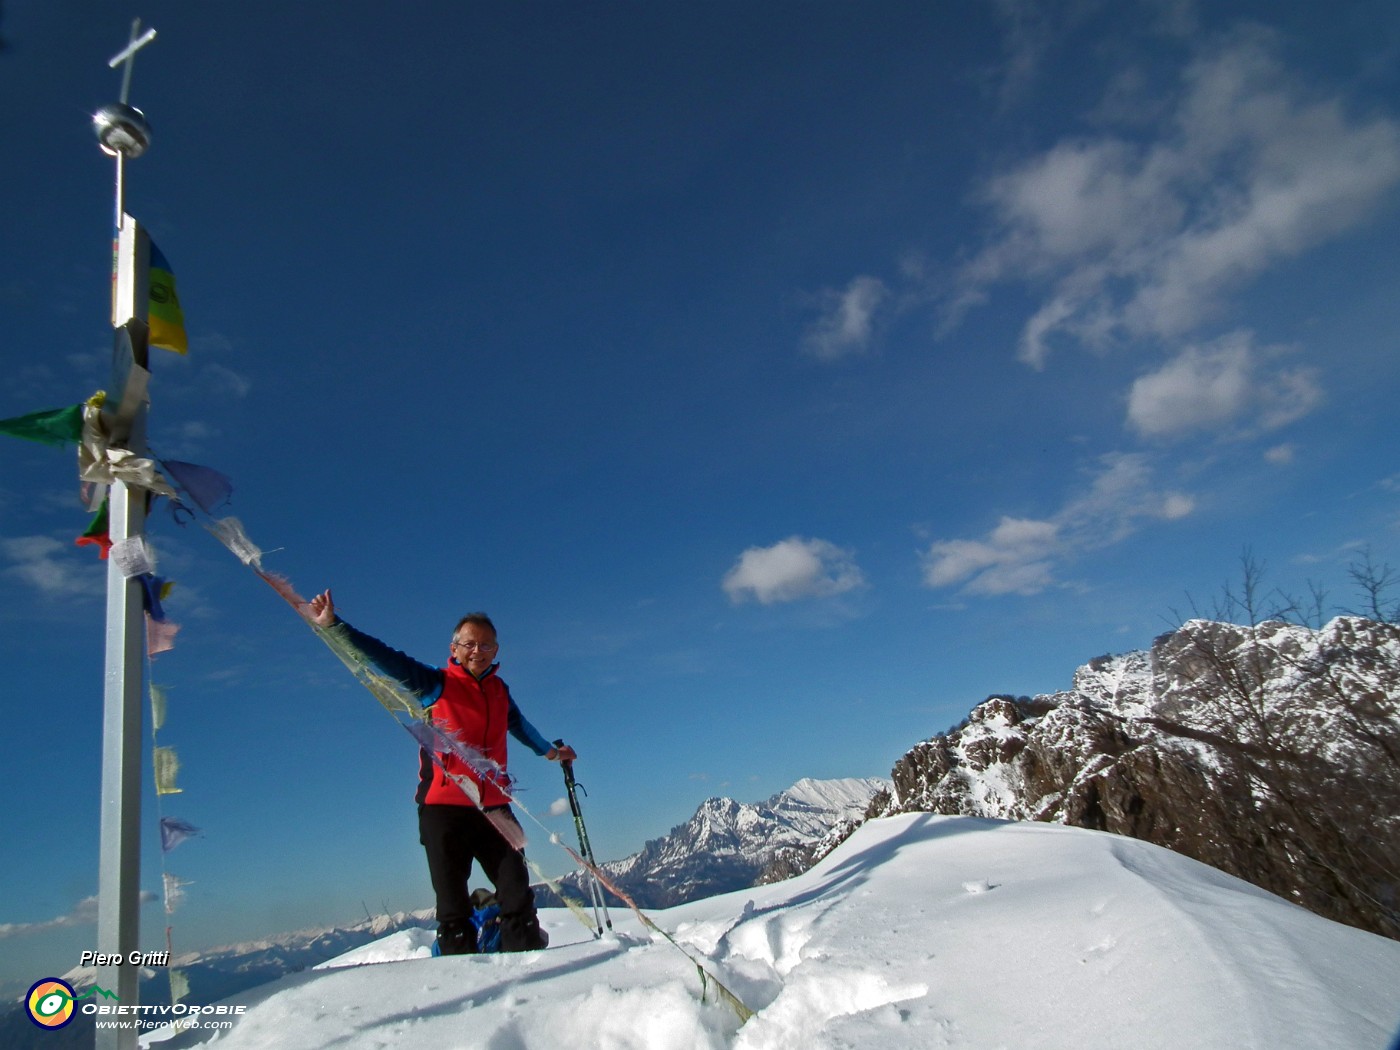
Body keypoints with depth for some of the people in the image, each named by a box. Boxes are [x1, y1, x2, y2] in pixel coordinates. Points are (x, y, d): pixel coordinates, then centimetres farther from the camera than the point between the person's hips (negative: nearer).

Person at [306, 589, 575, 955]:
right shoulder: (437, 684, 0)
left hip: (493, 808, 4)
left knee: (518, 895, 2)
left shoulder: (499, 690, 14)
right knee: (453, 904, -1)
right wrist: (333, 625, -21)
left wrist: (549, 750, 44)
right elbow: (386, 658, -11)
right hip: (443, 806, -4)